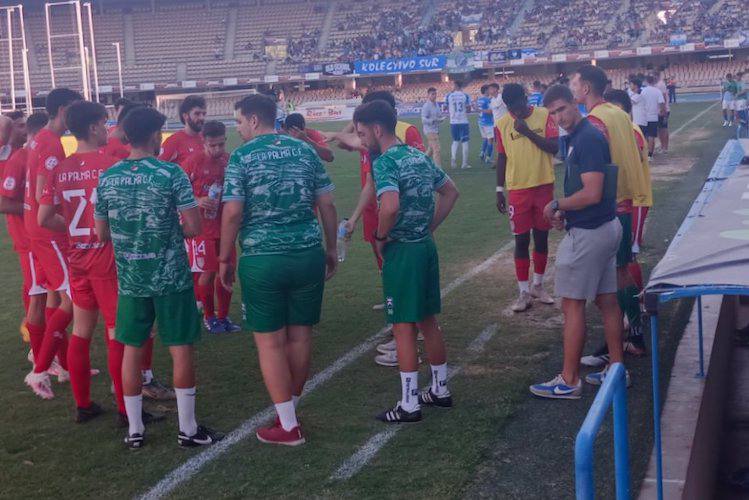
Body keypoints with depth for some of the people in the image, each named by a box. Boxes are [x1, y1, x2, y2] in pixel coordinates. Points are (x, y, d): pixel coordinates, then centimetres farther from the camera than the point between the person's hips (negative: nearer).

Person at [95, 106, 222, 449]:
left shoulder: (107, 179, 1)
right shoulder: (171, 174, -12)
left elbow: (102, 234, 8)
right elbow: (193, 227, -13)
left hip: (130, 279, 4)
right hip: (171, 277, -4)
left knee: (132, 350, 12)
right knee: (181, 349, 5)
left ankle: (134, 430, 19)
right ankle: (188, 429, 12)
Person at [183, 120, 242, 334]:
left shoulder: (229, 161, 3)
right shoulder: (194, 160, -10)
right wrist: (197, 201, -22)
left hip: (224, 226, 4)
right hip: (202, 226, -4)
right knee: (208, 272, -1)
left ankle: (223, 316, 22)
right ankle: (209, 316, 19)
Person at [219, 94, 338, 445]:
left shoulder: (241, 157, -3)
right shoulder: (305, 151, 7)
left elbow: (232, 213, -9)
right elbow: (327, 205, 7)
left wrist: (224, 260, 1)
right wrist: (331, 248, 16)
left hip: (262, 259, -4)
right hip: (308, 255, 4)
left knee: (270, 341, 5)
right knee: (300, 335, 14)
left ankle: (289, 426, 9)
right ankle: (289, 408, 28)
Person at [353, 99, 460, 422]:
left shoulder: (385, 162, -16)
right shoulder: (419, 156, 9)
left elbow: (391, 205, -32)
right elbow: (451, 192, 18)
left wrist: (381, 237, -15)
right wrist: (429, 227, 15)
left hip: (401, 251, -8)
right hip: (426, 246, 8)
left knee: (404, 327, 0)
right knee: (428, 321, 18)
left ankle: (409, 405, 8)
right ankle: (440, 390, 29)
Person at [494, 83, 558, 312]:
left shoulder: (544, 116, -4)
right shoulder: (502, 125, -1)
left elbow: (555, 147, -12)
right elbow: (502, 158, 6)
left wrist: (528, 132, -19)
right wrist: (499, 190, 6)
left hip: (544, 187, 0)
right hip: (518, 190, 0)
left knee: (541, 238, 10)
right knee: (521, 240, 1)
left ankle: (538, 285, 26)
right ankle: (524, 292, 9)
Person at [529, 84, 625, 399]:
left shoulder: (588, 139, -19)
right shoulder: (575, 138, 12)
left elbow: (592, 193, -25)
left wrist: (557, 205, -12)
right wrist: (565, 212, 6)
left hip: (587, 234, -10)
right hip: (605, 228, 10)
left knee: (572, 305, -2)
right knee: (607, 301, 14)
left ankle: (568, 382, 5)